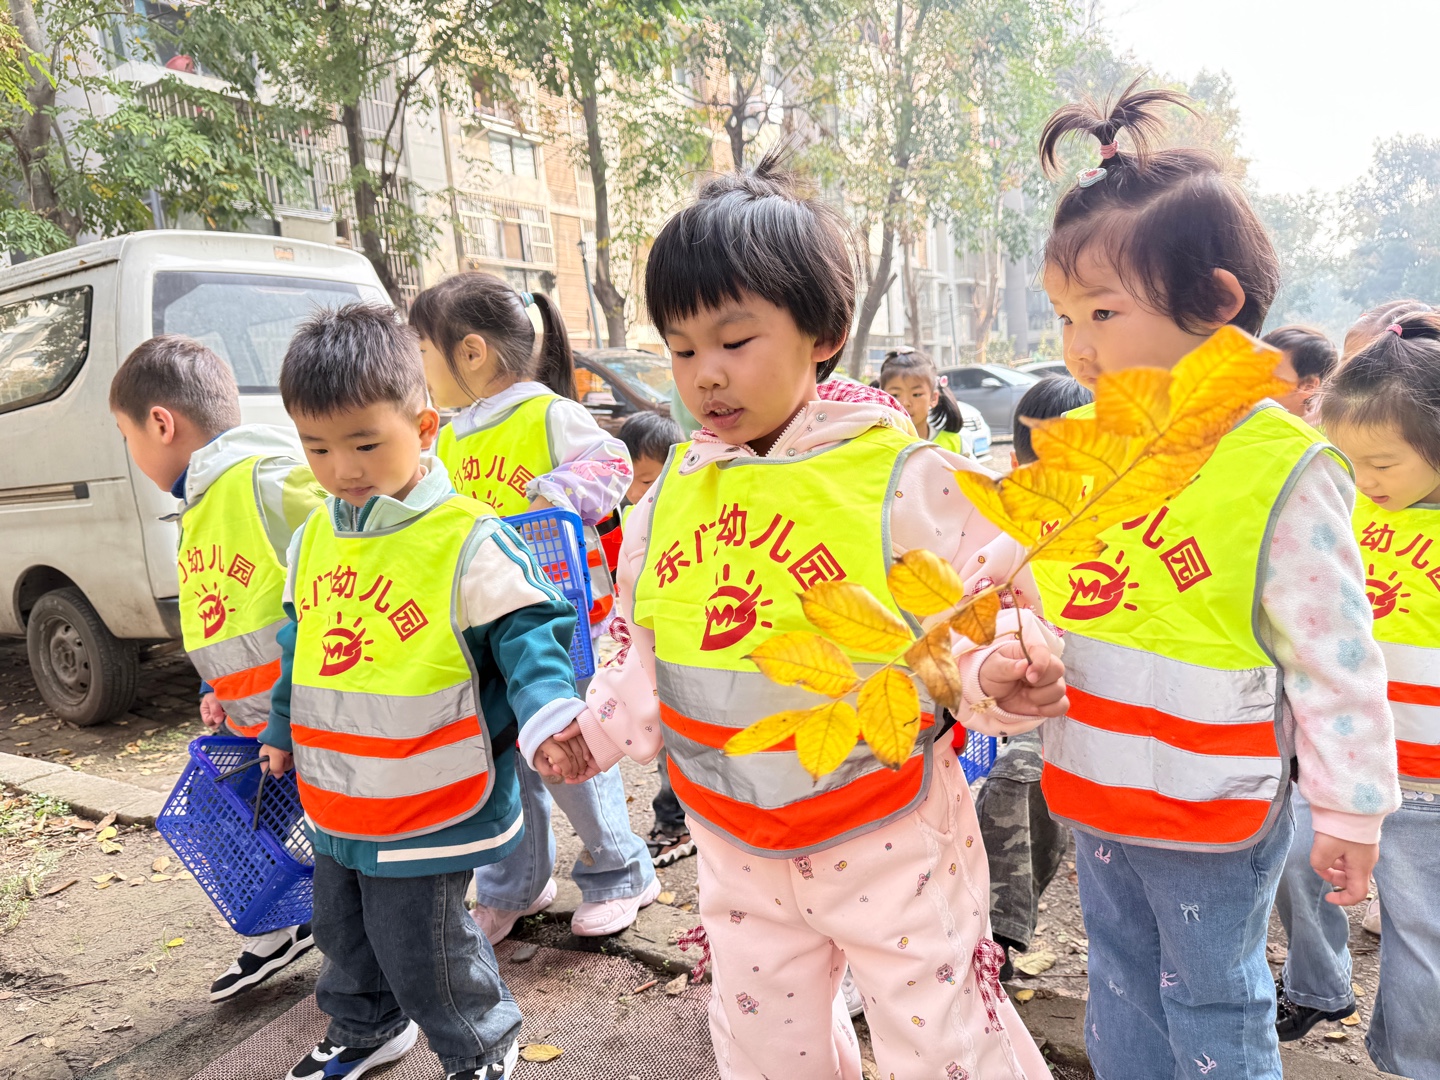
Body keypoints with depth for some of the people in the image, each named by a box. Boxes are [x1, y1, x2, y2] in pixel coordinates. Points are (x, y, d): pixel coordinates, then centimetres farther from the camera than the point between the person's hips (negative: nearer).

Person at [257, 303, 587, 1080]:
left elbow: (528, 636, -19)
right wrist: (283, 732, 25)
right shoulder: (311, 539, 3)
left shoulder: (469, 541, -20)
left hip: (428, 808, -7)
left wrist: (549, 714, -36)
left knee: (420, 949, 6)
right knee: (342, 929, 26)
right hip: (334, 802, 7)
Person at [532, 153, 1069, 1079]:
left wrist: (995, 676, -33)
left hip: (888, 837, -5)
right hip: (736, 849, 5)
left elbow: (989, 623, -12)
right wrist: (601, 727, 1)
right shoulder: (668, 500, 0)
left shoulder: (904, 480, -16)